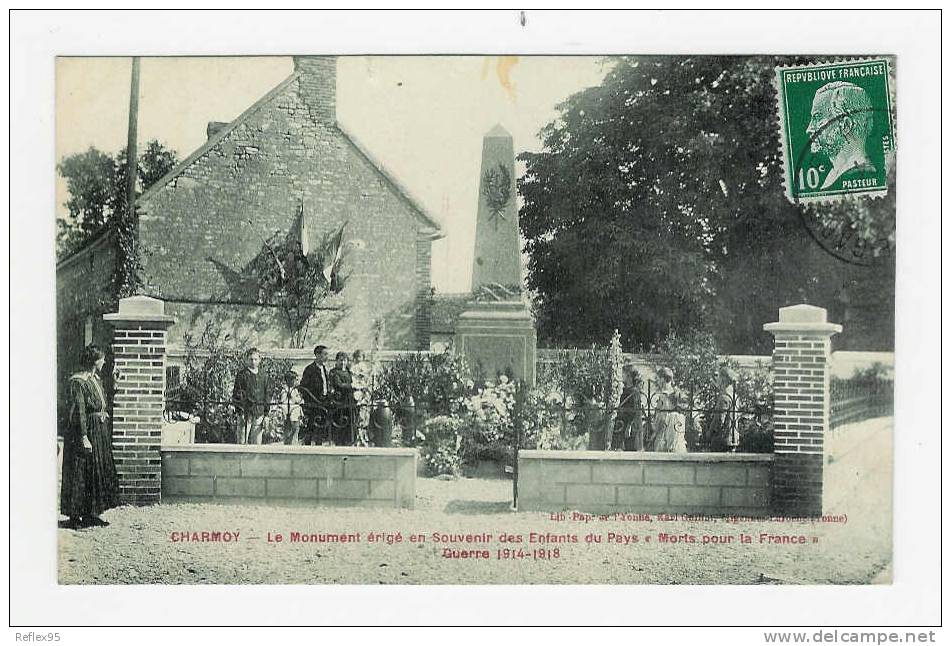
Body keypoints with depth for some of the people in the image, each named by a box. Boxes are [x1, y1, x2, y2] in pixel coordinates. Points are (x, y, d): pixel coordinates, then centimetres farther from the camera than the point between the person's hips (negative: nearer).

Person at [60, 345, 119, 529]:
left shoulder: (97, 379, 13)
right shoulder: (78, 382, -14)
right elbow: (79, 411, -19)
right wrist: (84, 437, -23)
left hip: (100, 431, 9)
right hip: (86, 430, -9)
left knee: (99, 472, 11)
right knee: (80, 475, -4)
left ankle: (90, 514, 18)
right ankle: (75, 516, 2)